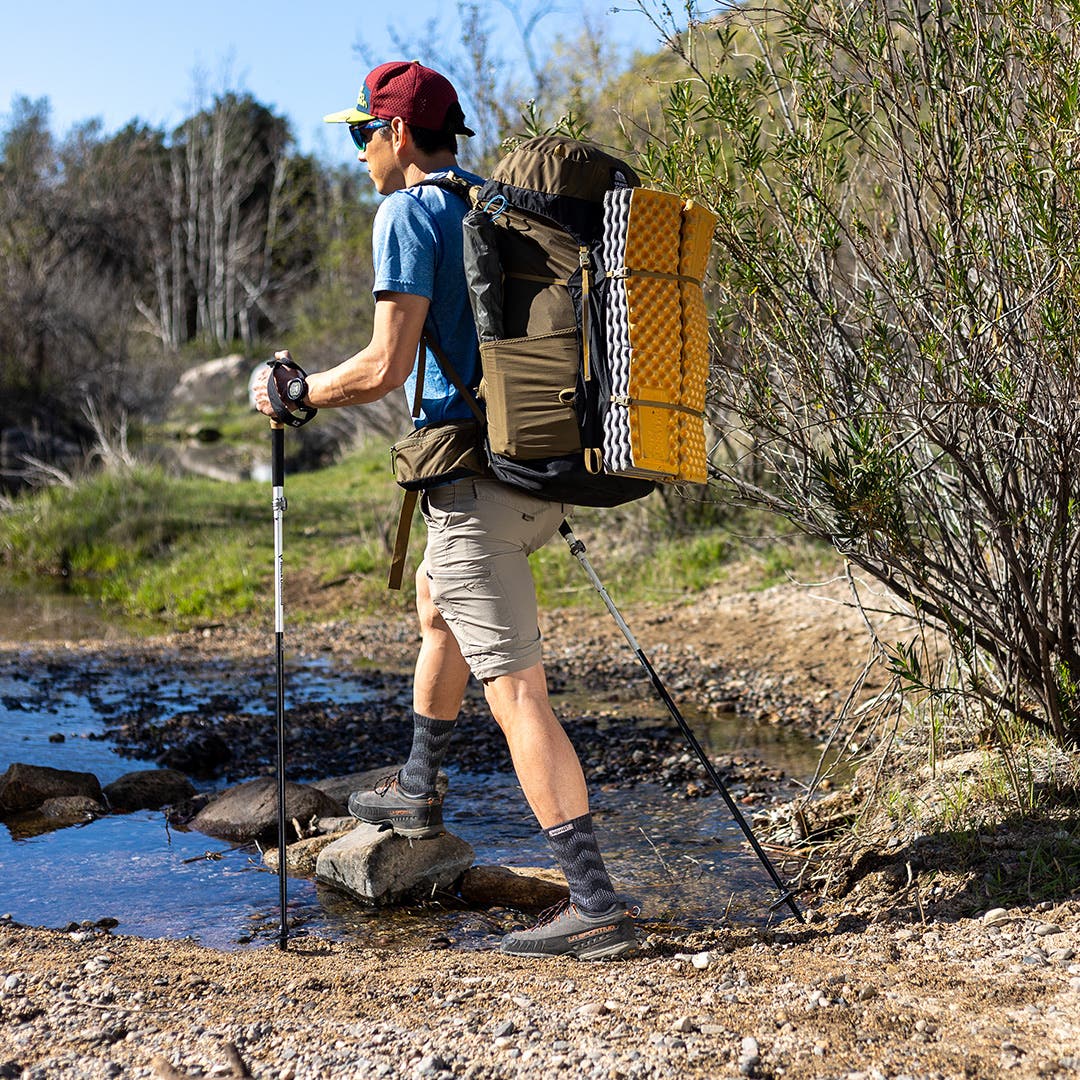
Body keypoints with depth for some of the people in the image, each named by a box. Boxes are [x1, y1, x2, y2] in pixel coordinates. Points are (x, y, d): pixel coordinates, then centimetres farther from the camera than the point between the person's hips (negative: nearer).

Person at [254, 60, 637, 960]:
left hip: (476, 472, -9)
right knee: (435, 598, 31)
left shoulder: (410, 212, -8)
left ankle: (596, 905, -8)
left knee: (517, 693, -8)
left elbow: (387, 366, -15)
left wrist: (298, 394, 1)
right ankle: (417, 791, 43)